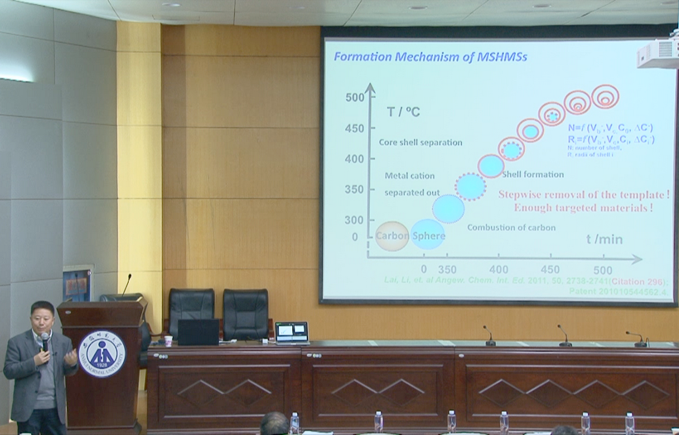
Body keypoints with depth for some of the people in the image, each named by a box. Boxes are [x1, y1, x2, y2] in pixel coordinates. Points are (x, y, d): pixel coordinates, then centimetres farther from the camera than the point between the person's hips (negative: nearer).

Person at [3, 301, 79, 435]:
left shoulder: (64, 342, 7)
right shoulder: (17, 342, -1)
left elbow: (68, 372, 9)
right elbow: (8, 371, -7)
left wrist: (72, 363, -16)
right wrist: (33, 362, -20)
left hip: (55, 408, 3)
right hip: (28, 408, -2)